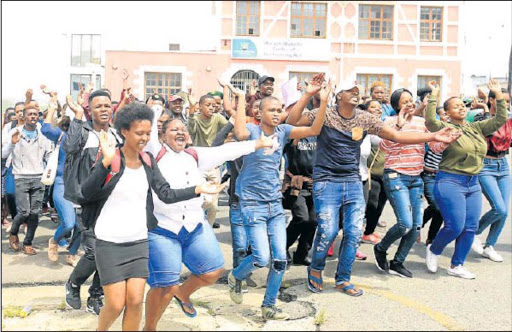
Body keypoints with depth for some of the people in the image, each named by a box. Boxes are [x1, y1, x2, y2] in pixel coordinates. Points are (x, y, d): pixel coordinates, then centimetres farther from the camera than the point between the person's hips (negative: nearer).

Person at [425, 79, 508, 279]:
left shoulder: (477, 128, 12)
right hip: (450, 182, -7)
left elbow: (500, 120, 12)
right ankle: (433, 250, 19)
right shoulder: (446, 128, -8)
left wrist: (499, 96, 6)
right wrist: (434, 97, -25)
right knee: (455, 226, -9)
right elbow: (430, 122, -27)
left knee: (471, 228, 6)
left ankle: (456, 266, 20)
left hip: (473, 184, 7)